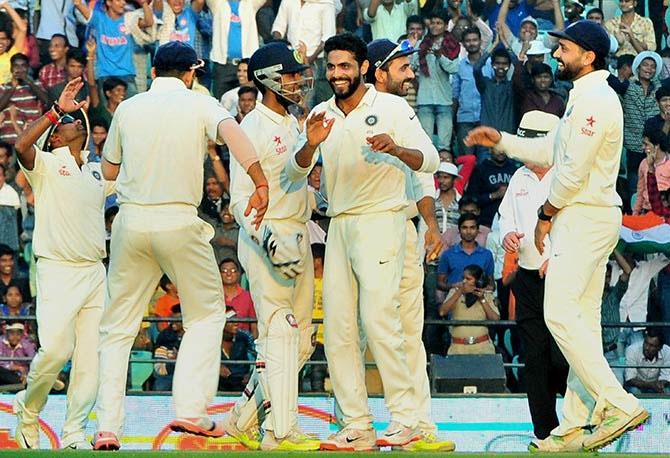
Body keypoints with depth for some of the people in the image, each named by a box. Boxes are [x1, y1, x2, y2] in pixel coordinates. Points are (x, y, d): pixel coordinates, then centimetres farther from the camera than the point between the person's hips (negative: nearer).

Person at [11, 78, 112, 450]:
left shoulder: (98, 172, 19)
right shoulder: (46, 164, 2)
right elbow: (22, 145, -19)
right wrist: (57, 110, -18)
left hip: (95, 272, 5)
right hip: (57, 270, -5)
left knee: (92, 356, -3)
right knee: (55, 349, -16)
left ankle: (74, 433, 3)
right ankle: (28, 409, 10)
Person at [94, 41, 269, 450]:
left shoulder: (128, 109, 10)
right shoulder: (200, 105, 2)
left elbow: (109, 170, 19)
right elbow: (231, 132, -19)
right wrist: (260, 181, -27)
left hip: (131, 220, 3)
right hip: (179, 221, -3)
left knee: (118, 325, 9)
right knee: (207, 313, 12)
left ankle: (108, 427, 3)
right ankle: (191, 409, -4)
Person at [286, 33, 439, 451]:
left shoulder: (392, 107, -2)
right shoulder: (322, 115, 11)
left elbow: (431, 160, -7)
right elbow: (295, 173, 5)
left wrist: (397, 149, -27)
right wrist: (310, 145, -16)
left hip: (380, 221, -6)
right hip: (339, 225, 6)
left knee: (378, 318, -15)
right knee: (338, 329, 1)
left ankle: (405, 419, -9)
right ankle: (357, 428, 4)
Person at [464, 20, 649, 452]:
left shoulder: (595, 99, -16)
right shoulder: (587, 97, 19)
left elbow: (575, 169, -19)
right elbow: (551, 150, 27)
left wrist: (547, 213, -6)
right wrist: (500, 140, 22)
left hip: (585, 217, -11)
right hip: (587, 218, 11)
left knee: (561, 314, -16)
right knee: (582, 321, 9)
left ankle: (618, 404, -19)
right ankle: (577, 425, 9)